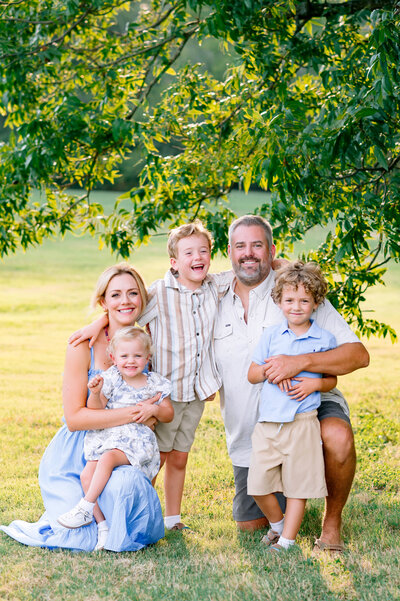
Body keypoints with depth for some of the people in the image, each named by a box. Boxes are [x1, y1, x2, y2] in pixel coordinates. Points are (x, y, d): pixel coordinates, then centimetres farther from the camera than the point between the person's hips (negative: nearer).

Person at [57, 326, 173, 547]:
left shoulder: (155, 384, 6)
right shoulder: (111, 379, 7)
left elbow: (169, 414, 11)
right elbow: (95, 410, 4)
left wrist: (154, 409, -9)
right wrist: (95, 393, -16)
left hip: (137, 441, -3)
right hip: (107, 436, 3)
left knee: (108, 458, -32)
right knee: (87, 474, -19)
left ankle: (86, 508, -26)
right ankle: (102, 524, -16)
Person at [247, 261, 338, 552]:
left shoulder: (325, 339, 2)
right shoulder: (271, 335, 7)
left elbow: (332, 379, 10)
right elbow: (252, 375, 10)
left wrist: (314, 384, -11)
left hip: (302, 421, -2)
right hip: (268, 420, 2)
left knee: (299, 483, 1)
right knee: (258, 483, 3)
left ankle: (287, 540, 13)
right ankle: (277, 523, 28)